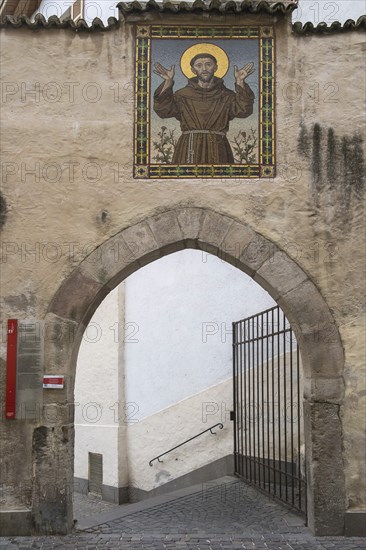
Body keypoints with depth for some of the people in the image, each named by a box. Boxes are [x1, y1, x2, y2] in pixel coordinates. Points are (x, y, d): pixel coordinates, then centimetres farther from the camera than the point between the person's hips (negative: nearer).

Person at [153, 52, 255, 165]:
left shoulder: (227, 96, 12)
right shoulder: (183, 95, 11)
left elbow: (243, 110, -5)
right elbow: (163, 110, -2)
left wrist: (240, 82, -13)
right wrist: (168, 82, -11)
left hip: (217, 150, 0)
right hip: (189, 150, 0)